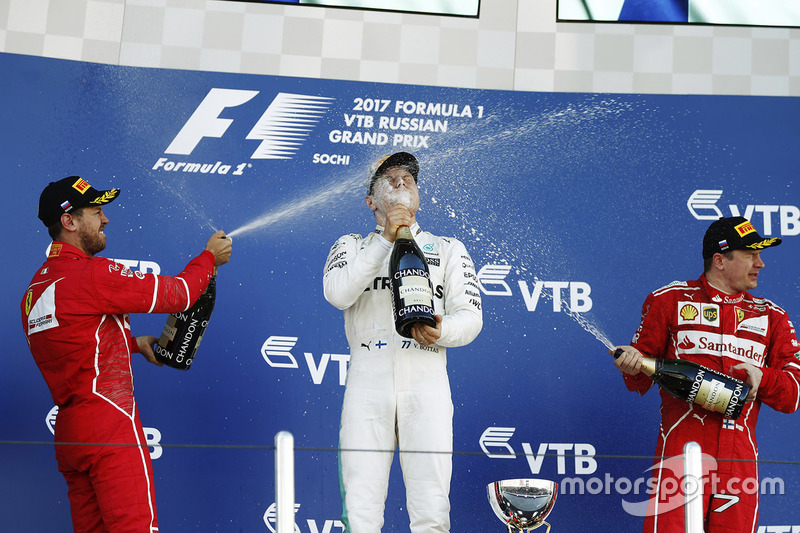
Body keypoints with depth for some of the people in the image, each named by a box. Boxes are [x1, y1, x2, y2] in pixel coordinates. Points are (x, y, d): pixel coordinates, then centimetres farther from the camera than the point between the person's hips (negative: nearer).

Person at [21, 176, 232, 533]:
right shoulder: (93, 274, -13)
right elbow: (176, 295, -8)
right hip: (111, 426, -9)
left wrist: (133, 343, 23)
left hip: (67, 434, 9)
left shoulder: (35, 287, 14)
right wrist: (209, 257, 7)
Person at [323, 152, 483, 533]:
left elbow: (470, 315, 8)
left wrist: (441, 331, -15)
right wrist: (385, 240, -9)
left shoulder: (448, 249, 20)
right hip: (368, 379, 0)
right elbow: (338, 294, -5)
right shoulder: (353, 246, 17)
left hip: (426, 378, 0)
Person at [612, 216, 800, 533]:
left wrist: (761, 378, -8)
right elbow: (640, 381, 10)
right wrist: (634, 366, -13)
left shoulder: (771, 317, 17)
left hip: (741, 459, 3)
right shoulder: (669, 300, 9)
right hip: (680, 453, -3)